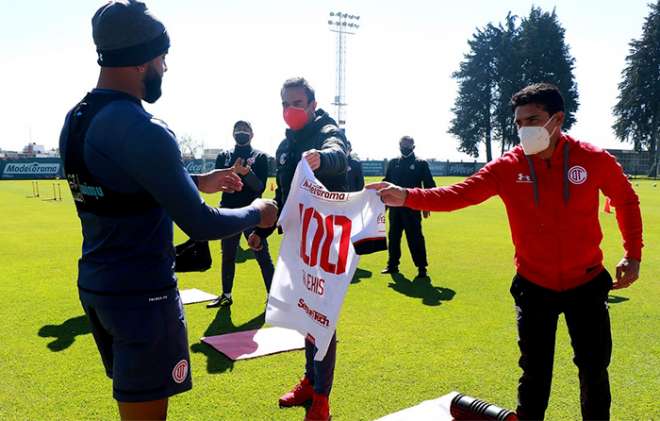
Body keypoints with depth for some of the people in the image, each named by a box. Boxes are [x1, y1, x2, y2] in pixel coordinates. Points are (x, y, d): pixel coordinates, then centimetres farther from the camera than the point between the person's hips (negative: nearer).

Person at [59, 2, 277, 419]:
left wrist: (198, 182, 17)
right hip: (142, 295, -8)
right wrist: (256, 212, -4)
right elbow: (201, 226, -22)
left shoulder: (76, 121, 5)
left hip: (95, 286, 9)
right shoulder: (143, 130, -23)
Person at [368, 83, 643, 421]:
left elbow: (626, 200, 7)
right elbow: (458, 194, -22)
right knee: (535, 372, 11)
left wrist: (633, 254, 3)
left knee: (594, 369, 13)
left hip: (587, 283, 1)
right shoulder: (507, 167, -12)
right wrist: (407, 197, -35)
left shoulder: (595, 160, -11)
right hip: (534, 287, 0)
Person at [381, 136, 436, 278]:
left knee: (415, 237, -5)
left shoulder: (421, 164, 1)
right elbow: (386, 183, 14)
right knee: (393, 236, 10)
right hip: (394, 206, 4)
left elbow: (429, 185, 0)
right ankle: (392, 265, 21)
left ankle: (421, 267, 3)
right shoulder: (393, 163, 11)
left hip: (412, 207, -4)